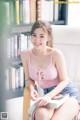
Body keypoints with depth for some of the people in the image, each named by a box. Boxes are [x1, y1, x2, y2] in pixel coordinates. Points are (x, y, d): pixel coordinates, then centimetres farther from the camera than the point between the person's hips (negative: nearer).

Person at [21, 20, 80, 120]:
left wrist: (49, 95, -22)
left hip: (68, 93, -2)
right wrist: (32, 89, -15)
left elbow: (64, 80, -8)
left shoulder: (56, 54, -16)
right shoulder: (25, 55, -5)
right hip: (49, 95, 3)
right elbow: (30, 79, 7)